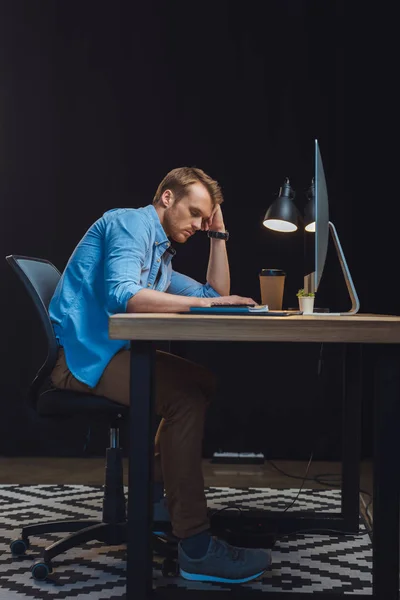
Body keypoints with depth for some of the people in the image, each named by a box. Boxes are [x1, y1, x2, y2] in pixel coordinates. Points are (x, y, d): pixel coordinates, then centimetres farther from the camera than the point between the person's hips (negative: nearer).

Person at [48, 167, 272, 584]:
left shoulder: (160, 257, 22)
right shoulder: (130, 224, -8)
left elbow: (216, 294, 24)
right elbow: (121, 295, -25)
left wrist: (218, 235, 19)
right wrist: (204, 304, -26)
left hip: (108, 351, 10)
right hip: (81, 354, -10)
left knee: (204, 382, 13)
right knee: (185, 396, -24)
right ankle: (194, 547, -25)